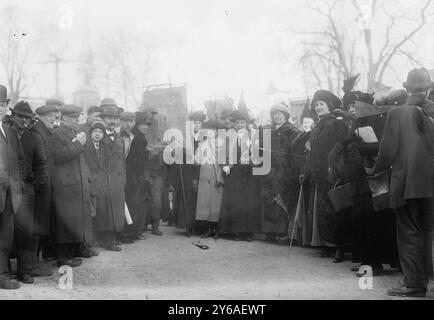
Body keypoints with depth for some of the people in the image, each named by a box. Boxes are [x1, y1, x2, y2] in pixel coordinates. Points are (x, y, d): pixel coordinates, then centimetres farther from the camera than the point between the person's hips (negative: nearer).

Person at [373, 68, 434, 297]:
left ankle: (413, 283, 2)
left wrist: (376, 170, 8)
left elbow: (388, 150, -8)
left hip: (407, 182, -4)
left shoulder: (397, 114, -10)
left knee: (409, 233, 2)